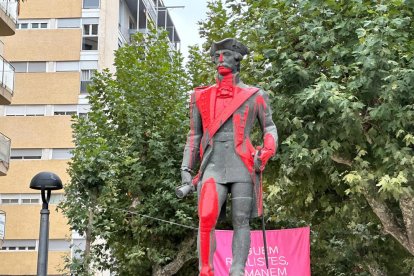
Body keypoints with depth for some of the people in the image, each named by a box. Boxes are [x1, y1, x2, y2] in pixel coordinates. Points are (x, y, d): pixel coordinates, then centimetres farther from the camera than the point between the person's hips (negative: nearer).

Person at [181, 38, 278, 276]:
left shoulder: (254, 96, 11)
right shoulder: (202, 96, 17)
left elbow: (269, 127, 16)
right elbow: (194, 134, 21)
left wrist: (266, 152, -3)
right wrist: (187, 168, 13)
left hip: (242, 166, -1)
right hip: (213, 166, 1)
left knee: (241, 221, -4)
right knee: (206, 219, -16)